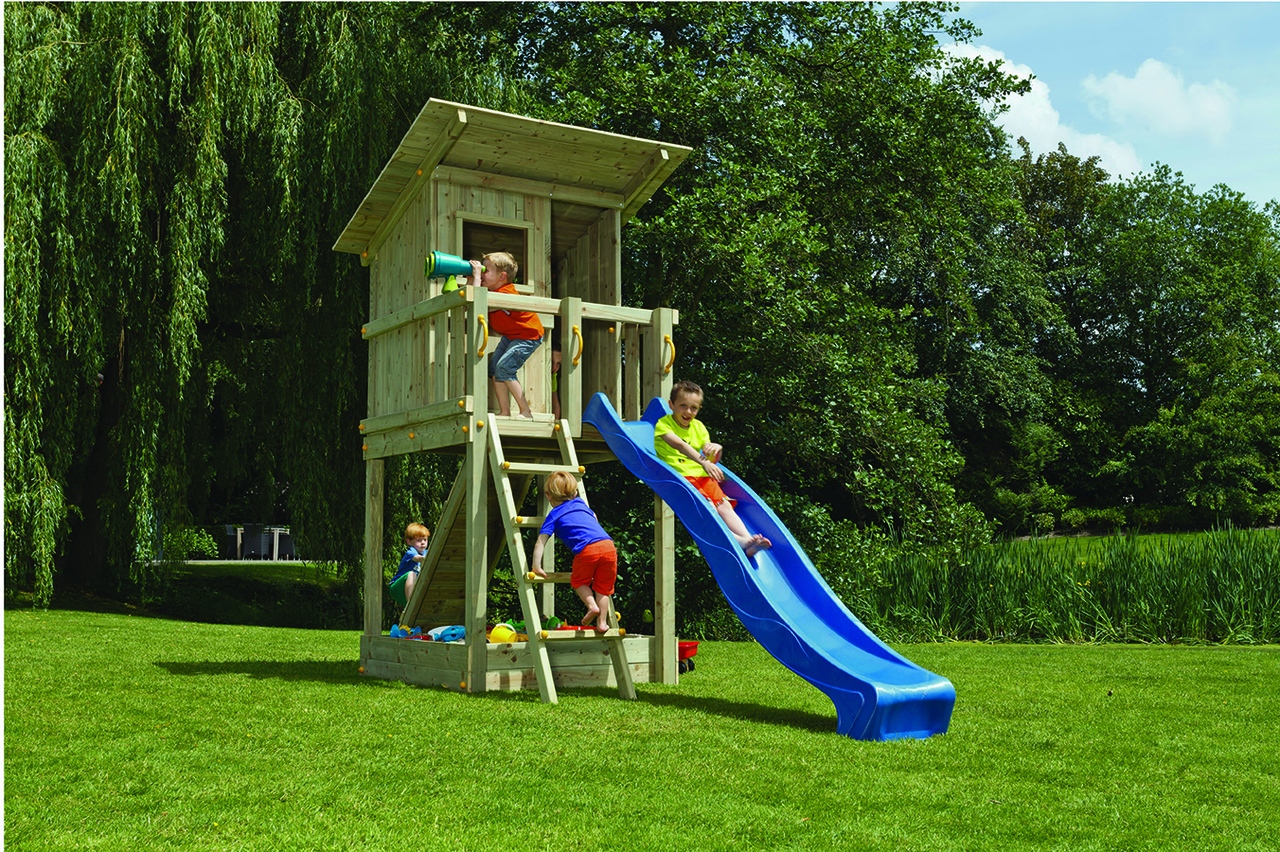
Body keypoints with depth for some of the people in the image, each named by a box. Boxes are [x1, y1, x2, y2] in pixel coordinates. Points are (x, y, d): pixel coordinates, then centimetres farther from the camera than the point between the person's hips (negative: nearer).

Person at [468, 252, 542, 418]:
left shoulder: (505, 294, -31)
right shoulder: (491, 289, -1)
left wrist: (477, 277, -35)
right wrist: (471, 279, -9)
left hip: (528, 336, -10)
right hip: (510, 335, 10)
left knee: (504, 367, -19)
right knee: (494, 366, 0)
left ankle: (526, 412, -11)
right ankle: (504, 412, 4)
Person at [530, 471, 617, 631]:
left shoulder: (554, 515, 15)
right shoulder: (580, 503, 29)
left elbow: (540, 542, 5)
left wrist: (537, 567, 5)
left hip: (587, 550, -4)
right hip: (608, 545, 4)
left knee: (579, 581, 22)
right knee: (603, 587, 17)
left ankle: (591, 605, 1)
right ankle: (602, 622, 11)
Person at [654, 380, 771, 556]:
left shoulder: (698, 427, 19)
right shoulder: (663, 424, -1)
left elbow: (713, 460, 18)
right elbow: (679, 444, -21)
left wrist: (717, 450, -8)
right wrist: (703, 462, -35)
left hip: (703, 476, 6)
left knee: (724, 505, -16)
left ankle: (748, 538, -31)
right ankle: (736, 540, -43)